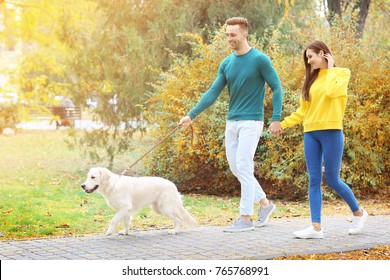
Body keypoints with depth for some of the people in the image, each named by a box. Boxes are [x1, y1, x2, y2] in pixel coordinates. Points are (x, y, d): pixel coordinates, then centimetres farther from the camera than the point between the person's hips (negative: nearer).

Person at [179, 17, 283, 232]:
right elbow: (213, 93, 8)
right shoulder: (226, 63, 8)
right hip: (231, 122, 7)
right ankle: (264, 203, 25)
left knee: (243, 167, -9)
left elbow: (277, 88, -7)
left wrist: (276, 118, -14)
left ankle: (246, 218, -3)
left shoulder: (260, 59, -9)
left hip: (251, 122, -7)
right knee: (235, 167, 9)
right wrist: (192, 115, 1)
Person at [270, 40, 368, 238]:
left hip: (331, 132, -5)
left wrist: (330, 69, -6)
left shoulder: (342, 73, 1)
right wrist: (283, 124, 11)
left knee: (332, 180, -2)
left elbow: (332, 91, -20)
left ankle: (358, 213, 20)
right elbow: (303, 110, 17)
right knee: (314, 181, -1)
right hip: (311, 133, 5)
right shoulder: (312, 79, 15)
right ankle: (316, 227, -3)